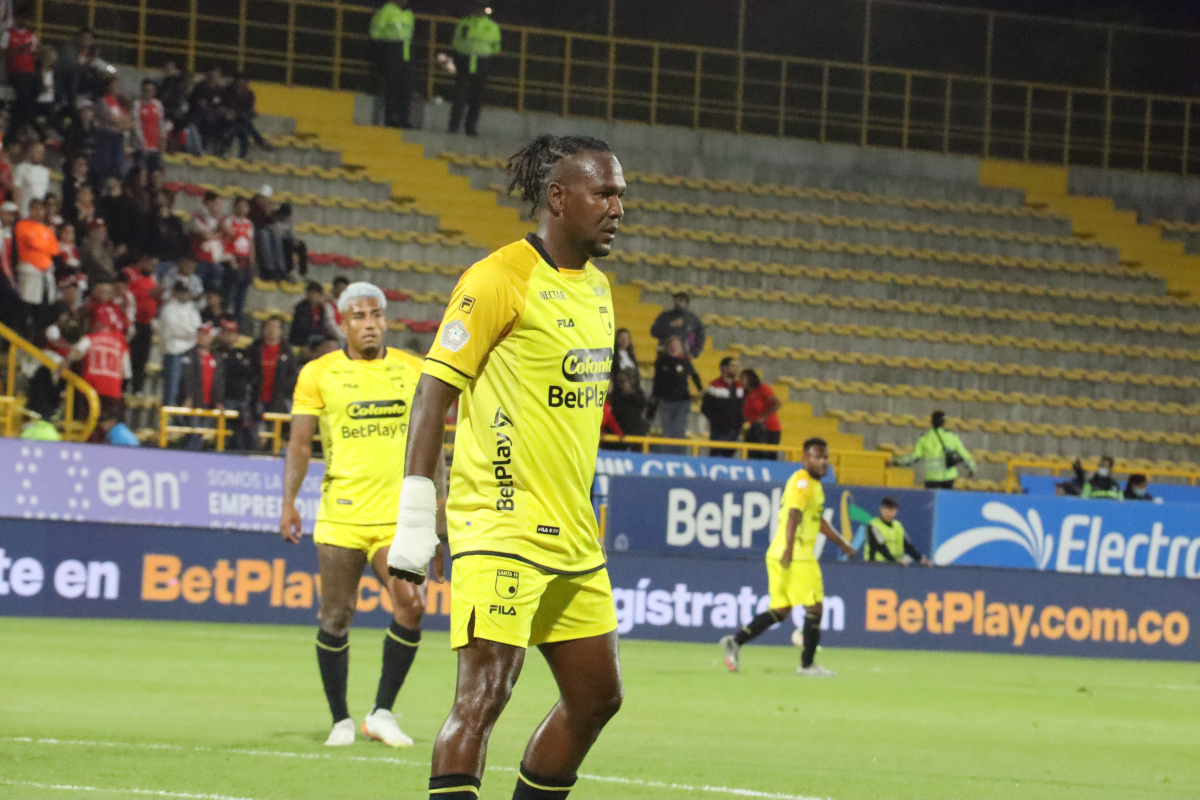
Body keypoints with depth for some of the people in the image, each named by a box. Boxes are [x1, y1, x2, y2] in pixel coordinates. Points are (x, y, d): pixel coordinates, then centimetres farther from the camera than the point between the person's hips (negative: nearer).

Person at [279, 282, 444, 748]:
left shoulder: (413, 370, 10)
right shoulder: (318, 374, 3)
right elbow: (299, 443, 0)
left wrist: (441, 500, 13)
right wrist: (289, 500, -10)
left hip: (398, 513, 1)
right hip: (340, 515, -1)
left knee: (411, 605, -15)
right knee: (335, 618, 0)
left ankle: (382, 713, -1)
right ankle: (341, 721, 14)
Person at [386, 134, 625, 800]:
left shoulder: (595, 287, 15)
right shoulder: (498, 279, -11)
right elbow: (434, 393, -13)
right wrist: (414, 523, -18)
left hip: (571, 538, 9)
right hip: (502, 527, -9)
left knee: (597, 696, 11)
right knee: (484, 692, -15)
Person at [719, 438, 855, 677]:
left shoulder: (813, 484, 21)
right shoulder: (802, 482, -11)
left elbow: (818, 520, 34)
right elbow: (793, 515, -25)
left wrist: (841, 543, 41)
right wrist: (789, 549, -36)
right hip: (796, 557, -10)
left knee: (780, 610, 10)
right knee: (815, 607, -3)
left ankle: (735, 641, 3)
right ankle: (807, 664, 2)